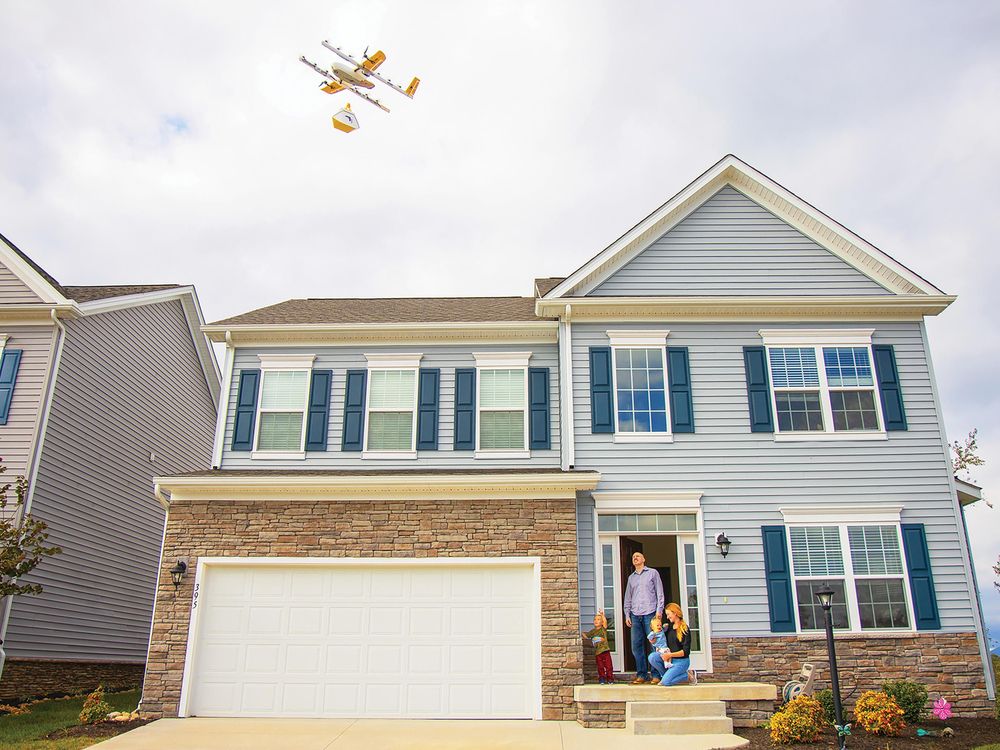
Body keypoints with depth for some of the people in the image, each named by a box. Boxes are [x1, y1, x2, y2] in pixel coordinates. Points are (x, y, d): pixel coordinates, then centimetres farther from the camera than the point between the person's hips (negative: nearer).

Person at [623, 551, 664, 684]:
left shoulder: (653, 573, 9)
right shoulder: (631, 577, 20)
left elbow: (659, 593, 4)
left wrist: (659, 610, -6)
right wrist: (627, 614, 10)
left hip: (650, 613, -4)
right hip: (635, 615, 4)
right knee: (637, 645, 0)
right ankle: (642, 674, 6)